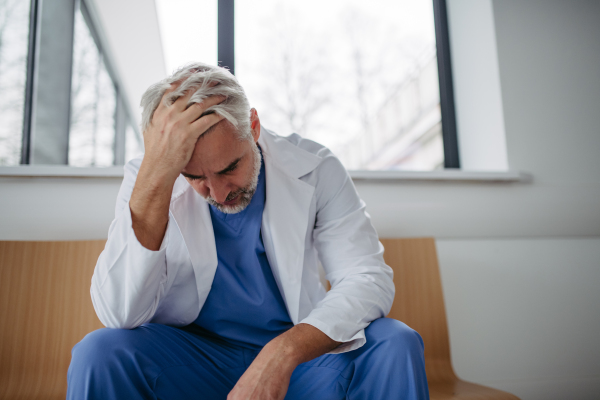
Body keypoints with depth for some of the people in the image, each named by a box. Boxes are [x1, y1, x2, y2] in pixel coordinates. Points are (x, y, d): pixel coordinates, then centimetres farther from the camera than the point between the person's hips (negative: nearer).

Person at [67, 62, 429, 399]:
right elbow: (120, 316, -23)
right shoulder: (146, 180, -10)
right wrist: (156, 175, -33)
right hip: (192, 353, 0)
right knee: (99, 352, -25)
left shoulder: (313, 169, -10)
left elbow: (369, 280, -15)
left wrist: (285, 351, -31)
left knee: (396, 345, -23)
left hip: (302, 352, 1)